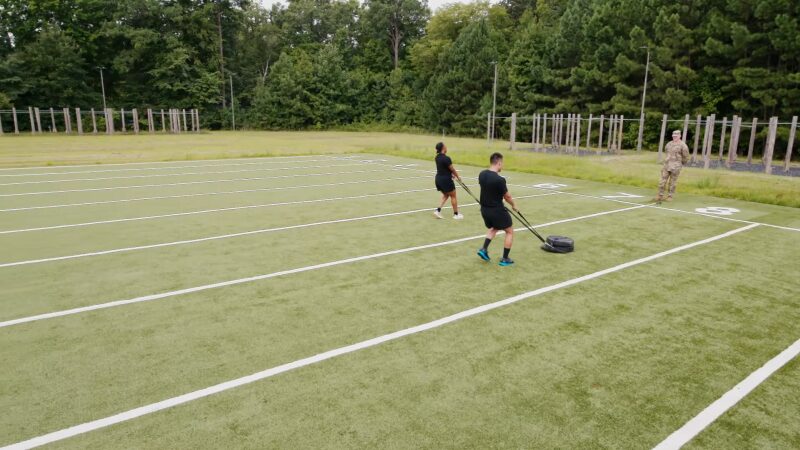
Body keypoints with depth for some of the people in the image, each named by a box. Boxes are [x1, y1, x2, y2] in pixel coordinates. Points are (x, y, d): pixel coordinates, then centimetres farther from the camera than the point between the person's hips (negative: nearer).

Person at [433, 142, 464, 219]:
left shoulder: (437, 157, 3)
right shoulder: (446, 158, -22)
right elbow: (452, 169, -13)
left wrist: (451, 174, 14)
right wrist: (458, 176, 2)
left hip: (438, 178, 8)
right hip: (446, 180, -8)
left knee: (445, 195, 23)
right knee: (453, 196, 9)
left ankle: (438, 210, 11)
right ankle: (456, 214, 19)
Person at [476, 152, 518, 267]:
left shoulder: (482, 174, -4)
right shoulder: (499, 180, -24)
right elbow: (507, 196, -11)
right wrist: (514, 205, 7)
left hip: (484, 209, 7)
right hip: (497, 210, -7)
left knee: (493, 228, 32)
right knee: (510, 232, 13)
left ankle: (484, 249, 17)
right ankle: (505, 259, 16)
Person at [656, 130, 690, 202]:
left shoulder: (683, 145, -8)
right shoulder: (669, 144, 9)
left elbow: (685, 158, -1)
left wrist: (679, 164, 12)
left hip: (676, 166, -5)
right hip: (666, 165, 5)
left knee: (672, 182, 1)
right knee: (662, 181, 0)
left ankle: (670, 196, 10)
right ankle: (660, 196, 5)